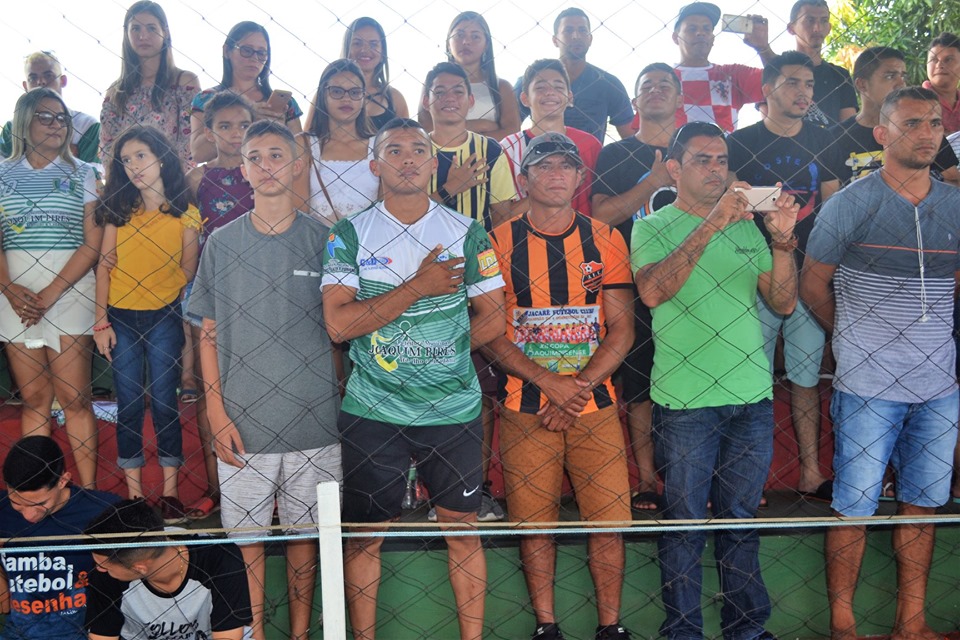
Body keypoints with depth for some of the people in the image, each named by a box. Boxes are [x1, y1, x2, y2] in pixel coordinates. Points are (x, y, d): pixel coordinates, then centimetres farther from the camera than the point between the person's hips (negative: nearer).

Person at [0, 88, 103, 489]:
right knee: (33, 400, 5)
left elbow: (92, 245, -2)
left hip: (69, 291, -2)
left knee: (75, 399, -4)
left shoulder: (82, 174, 5)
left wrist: (49, 294, -12)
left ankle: (88, 493, 2)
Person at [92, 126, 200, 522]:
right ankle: (133, 494, 14)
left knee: (164, 403, 1)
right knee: (129, 405, 5)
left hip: (164, 318, -1)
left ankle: (170, 493, 11)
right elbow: (105, 265, 2)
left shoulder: (185, 214, -1)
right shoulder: (118, 211, 4)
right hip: (121, 318, 2)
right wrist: (101, 321, -3)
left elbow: (188, 271, 3)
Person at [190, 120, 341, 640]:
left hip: (312, 420, 0)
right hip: (243, 422, 0)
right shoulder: (222, 243, 3)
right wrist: (217, 413, -2)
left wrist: (338, 400, 2)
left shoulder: (322, 240, 2)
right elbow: (209, 334, 5)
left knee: (304, 534, 10)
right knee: (246, 536, 6)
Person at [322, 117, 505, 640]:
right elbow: (338, 323, -12)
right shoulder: (349, 235, 0)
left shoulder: (467, 233, 4)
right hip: (372, 412, -1)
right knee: (364, 535, 6)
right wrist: (418, 287, -15)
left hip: (454, 408, 1)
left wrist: (433, 354, -1)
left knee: (462, 529, 8)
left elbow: (491, 320, 5)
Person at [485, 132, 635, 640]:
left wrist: (580, 386, -11)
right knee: (534, 522, 5)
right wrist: (549, 382, -14)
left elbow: (621, 329, 2)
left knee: (608, 520, 2)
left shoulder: (605, 240, 5)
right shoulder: (500, 243, 0)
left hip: (596, 407, 1)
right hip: (525, 409, -1)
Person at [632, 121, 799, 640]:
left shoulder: (746, 227, 13)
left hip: (753, 398, 4)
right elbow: (652, 291, -20)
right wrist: (710, 225, -23)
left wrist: (783, 241, -8)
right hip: (685, 401, -4)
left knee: (741, 520, 14)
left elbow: (783, 303, 7)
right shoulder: (652, 228, 0)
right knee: (684, 524, 3)